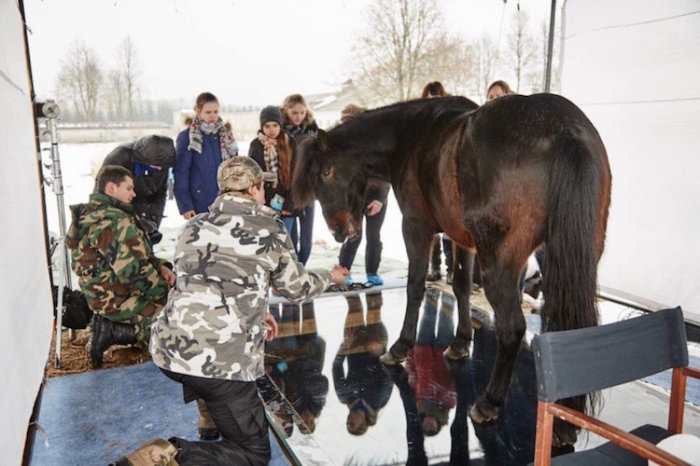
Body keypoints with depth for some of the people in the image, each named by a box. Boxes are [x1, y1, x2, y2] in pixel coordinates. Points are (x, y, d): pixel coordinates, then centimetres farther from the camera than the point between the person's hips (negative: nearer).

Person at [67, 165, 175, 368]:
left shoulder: (92, 214, 12)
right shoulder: (115, 222, -23)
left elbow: (137, 255, 16)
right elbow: (135, 271, -26)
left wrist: (160, 266, 0)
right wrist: (163, 292, -12)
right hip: (116, 301, -10)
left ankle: (109, 326, 9)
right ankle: (114, 331, -8)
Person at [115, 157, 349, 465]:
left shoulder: (193, 227, 13)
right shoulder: (269, 230, -1)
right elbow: (296, 288, 11)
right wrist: (330, 277, 31)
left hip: (167, 350, 7)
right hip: (220, 362, -7)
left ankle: (211, 427, 33)